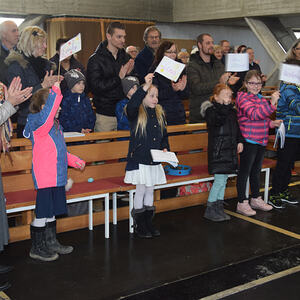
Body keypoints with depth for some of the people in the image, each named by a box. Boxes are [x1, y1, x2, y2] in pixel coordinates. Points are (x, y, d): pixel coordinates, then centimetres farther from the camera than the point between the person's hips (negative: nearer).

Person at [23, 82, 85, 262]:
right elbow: (46, 115, -36)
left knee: (52, 211, 19)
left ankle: (51, 243, 31)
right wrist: (56, 93, -35)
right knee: (42, 213, 0)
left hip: (57, 176, 9)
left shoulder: (55, 125, 17)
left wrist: (75, 161, 20)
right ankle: (37, 248, 13)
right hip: (44, 177, -9)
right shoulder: (38, 122, -11)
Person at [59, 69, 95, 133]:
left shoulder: (86, 100, 16)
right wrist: (79, 130, -11)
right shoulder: (65, 100, 0)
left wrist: (89, 129, -1)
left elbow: (92, 117, 17)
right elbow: (63, 121, -5)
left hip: (87, 133, 3)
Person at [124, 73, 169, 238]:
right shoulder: (136, 113, -9)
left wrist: (165, 148, 1)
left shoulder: (159, 113, 11)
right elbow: (131, 106, -34)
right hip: (139, 159, -6)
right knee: (141, 189, 0)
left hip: (154, 159, 6)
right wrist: (145, 87, -40)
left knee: (150, 190, 13)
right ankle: (139, 225, 14)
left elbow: (164, 134, 19)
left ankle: (148, 223, 25)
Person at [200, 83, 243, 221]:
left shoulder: (232, 111, 14)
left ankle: (219, 208, 21)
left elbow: (237, 127, 21)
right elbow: (217, 121, -28)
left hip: (230, 150, 8)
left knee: (224, 179, 12)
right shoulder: (211, 110, -9)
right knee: (220, 179, -10)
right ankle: (210, 209, 0)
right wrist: (224, 106, -30)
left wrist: (240, 141, 11)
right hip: (217, 150, -8)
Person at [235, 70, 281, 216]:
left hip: (261, 141, 9)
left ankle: (256, 199, 29)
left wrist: (271, 123, 7)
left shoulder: (261, 99, 18)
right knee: (245, 171, -2)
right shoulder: (243, 97, -9)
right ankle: (242, 203, 5)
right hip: (248, 140, -9)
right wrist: (271, 103, -32)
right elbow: (254, 114, -25)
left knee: (256, 171, 17)